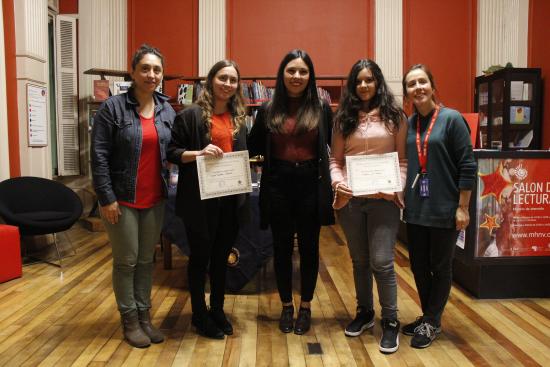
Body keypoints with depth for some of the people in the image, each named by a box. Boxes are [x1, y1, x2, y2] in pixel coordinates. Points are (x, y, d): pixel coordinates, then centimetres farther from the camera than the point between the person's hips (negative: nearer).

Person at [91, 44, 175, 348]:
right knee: (126, 261, 5)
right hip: (122, 199, -4)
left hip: (155, 200, 5)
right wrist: (106, 197, -14)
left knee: (147, 260, 13)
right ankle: (130, 320, 20)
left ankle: (144, 315, 26)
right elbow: (99, 156, -11)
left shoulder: (167, 110, 7)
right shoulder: (112, 108, -8)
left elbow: (172, 151, 10)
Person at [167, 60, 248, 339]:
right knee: (200, 257, 8)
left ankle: (217, 310, 32)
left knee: (221, 256, 16)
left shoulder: (238, 117, 11)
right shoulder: (191, 115, -7)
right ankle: (199, 315, 25)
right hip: (200, 199, -5)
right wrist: (199, 153, -23)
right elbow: (172, 152, -8)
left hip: (231, 198, 6)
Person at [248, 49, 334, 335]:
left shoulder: (322, 108, 1)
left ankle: (305, 307, 27)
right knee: (282, 247, 10)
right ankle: (286, 306, 28)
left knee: (308, 247, 10)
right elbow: (253, 148, 5)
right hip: (278, 185, 1)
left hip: (311, 184, -1)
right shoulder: (268, 110, 4)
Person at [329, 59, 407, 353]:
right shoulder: (344, 118, 11)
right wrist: (337, 181, -10)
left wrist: (398, 187, -12)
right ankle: (364, 312, 31)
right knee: (359, 260, 13)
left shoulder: (394, 116, 4)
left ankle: (390, 321, 12)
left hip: (383, 198, -3)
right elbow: (335, 159, 9)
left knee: (381, 261, -5)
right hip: (349, 199, 3)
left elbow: (403, 158, 3)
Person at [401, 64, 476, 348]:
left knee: (440, 268, 9)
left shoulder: (451, 119, -8)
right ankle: (428, 315, 32)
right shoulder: (407, 124, 6)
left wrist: (462, 208, -13)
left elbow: (467, 167, -10)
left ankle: (432, 322, 24)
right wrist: (401, 196, 7)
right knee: (418, 266, 13)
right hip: (415, 210, 5)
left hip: (443, 210, -5)